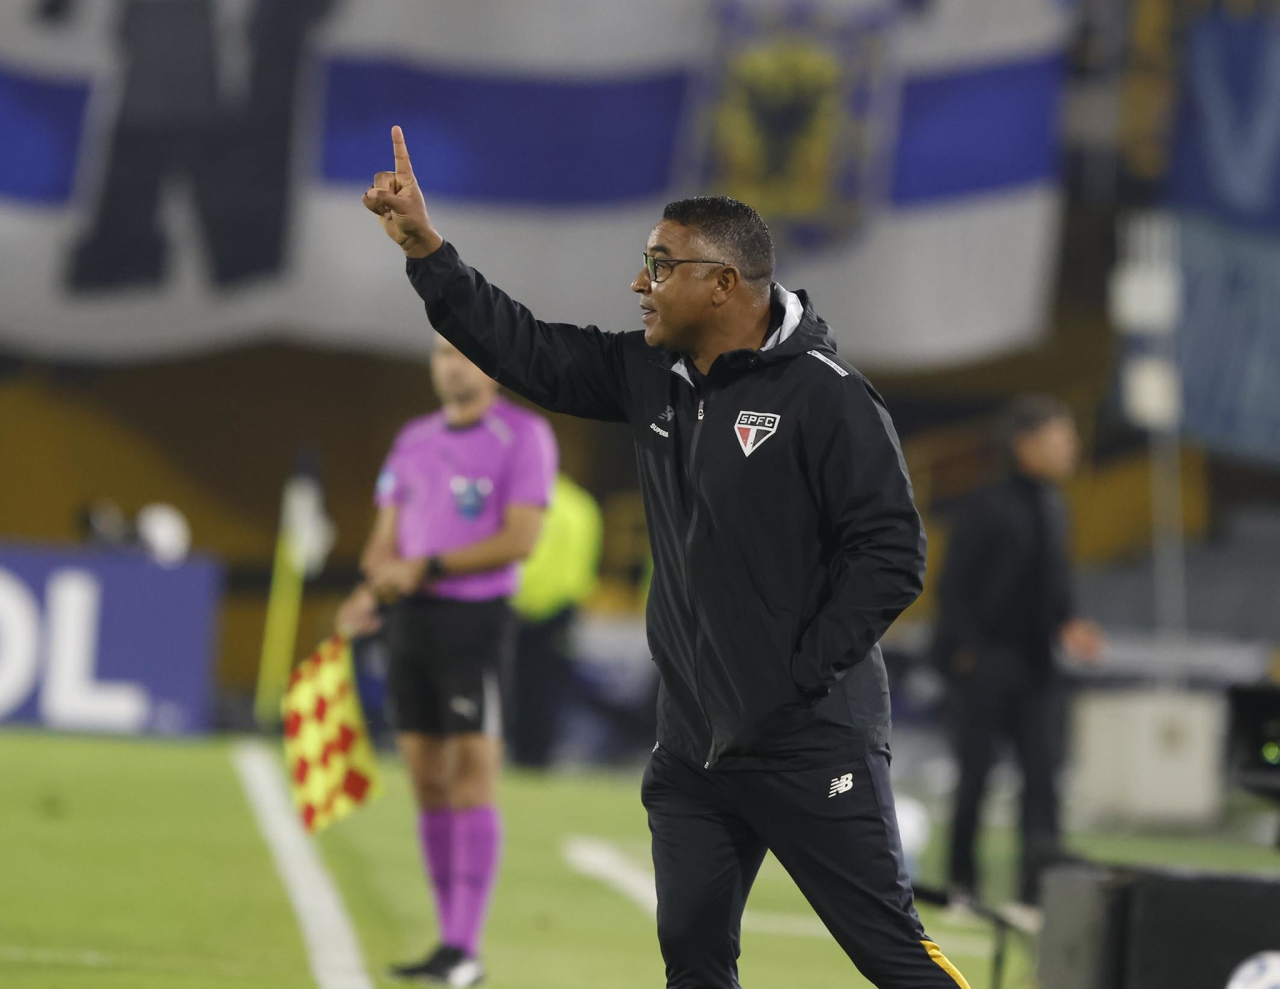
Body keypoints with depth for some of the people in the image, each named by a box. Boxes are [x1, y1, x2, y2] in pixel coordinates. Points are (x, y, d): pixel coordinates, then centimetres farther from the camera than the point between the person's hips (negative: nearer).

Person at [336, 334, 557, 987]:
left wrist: (426, 568, -15)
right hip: (410, 620, 6)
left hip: (475, 621, -6)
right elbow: (385, 538, 16)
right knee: (428, 781, 5)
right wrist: (378, 584, -6)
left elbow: (520, 537, -12)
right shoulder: (414, 439, 16)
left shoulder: (524, 436, -3)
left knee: (472, 779, -10)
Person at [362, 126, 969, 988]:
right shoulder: (651, 377, 8)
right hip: (694, 746, 7)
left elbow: (892, 551, -15)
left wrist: (804, 673, -16)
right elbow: (526, 351, 12)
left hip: (813, 743, -7)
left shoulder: (824, 396, -13)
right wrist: (423, 244, 5)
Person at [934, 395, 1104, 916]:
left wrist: (1068, 627, 0)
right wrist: (966, 652, -16)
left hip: (1035, 663, 6)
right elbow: (953, 585, -9)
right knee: (976, 770, 1)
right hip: (984, 662, -6)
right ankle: (961, 884, 14)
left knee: (1044, 769, -4)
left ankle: (1039, 882, -6)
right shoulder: (987, 506, -9)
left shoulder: (1054, 509, 11)